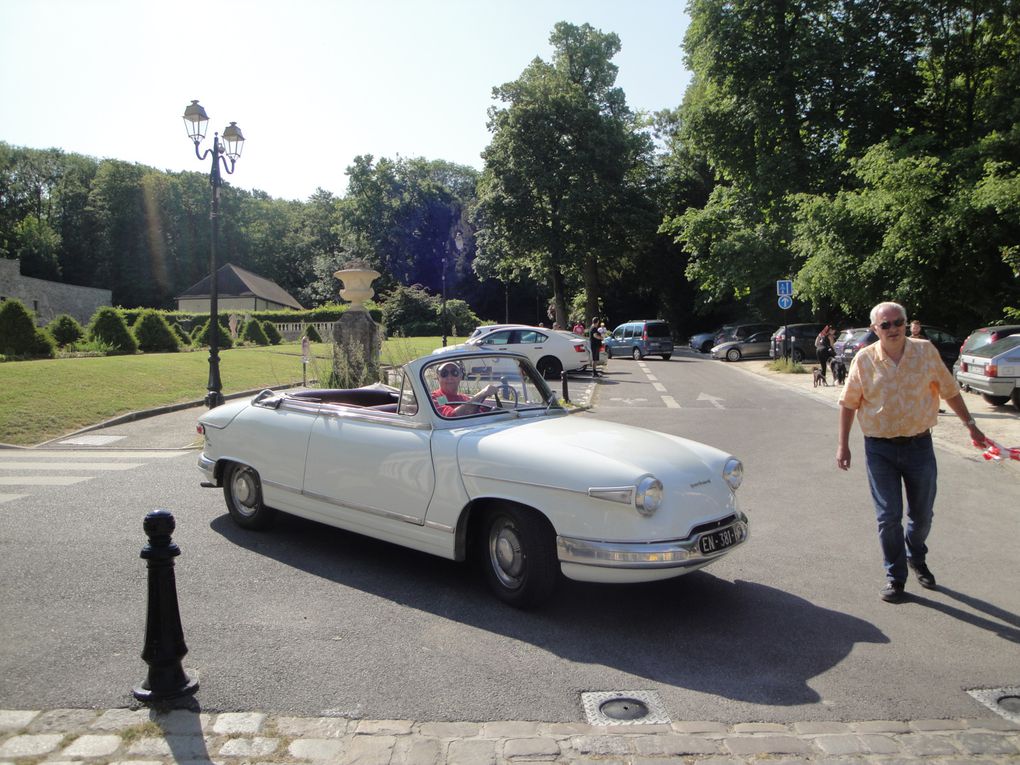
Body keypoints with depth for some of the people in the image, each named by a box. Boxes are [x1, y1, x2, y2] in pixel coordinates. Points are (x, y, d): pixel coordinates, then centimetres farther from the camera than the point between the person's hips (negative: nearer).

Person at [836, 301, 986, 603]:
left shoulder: (926, 351, -4)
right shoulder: (864, 360, -7)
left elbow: (950, 391, 8)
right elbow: (848, 403, -1)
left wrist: (970, 424, 13)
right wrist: (843, 445, -2)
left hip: (919, 445, 2)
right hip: (880, 449, -1)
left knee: (922, 514, 15)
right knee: (888, 517, 3)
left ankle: (916, 559, 42)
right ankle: (895, 577, 18)